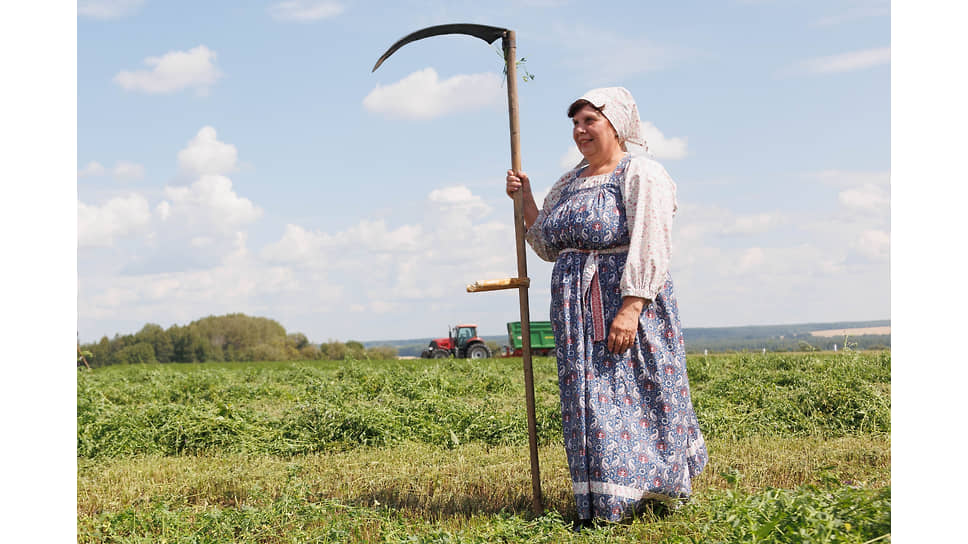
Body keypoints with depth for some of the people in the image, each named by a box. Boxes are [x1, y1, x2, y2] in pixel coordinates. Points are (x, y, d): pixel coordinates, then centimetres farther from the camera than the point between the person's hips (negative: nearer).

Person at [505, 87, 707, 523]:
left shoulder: (642, 174, -6)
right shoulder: (569, 184, 17)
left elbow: (649, 248, -16)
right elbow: (549, 247, 21)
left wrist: (630, 309, -24)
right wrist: (525, 201, 10)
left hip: (628, 304, -7)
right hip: (576, 312, 7)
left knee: (635, 398, -5)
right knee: (588, 404, 6)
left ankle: (659, 495, 9)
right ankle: (602, 508, 13)